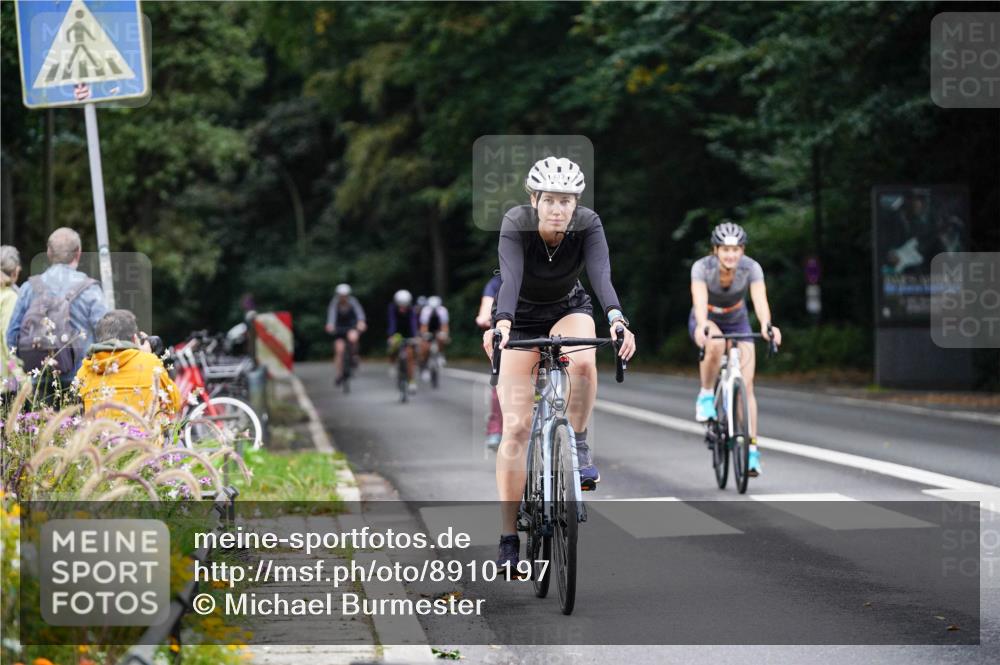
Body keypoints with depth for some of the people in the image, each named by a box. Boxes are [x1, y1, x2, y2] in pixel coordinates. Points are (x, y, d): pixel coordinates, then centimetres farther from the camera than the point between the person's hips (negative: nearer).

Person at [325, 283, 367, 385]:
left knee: (353, 337, -34)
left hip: (352, 327, -1)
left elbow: (359, 311, -34)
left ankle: (353, 355, -5)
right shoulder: (335, 302, -18)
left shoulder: (352, 301, -18)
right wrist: (330, 325, -55)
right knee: (339, 350, -10)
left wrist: (361, 321, -56)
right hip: (339, 328, 1)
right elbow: (332, 313, -35)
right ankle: (339, 375, 4)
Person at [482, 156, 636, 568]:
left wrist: (616, 319, -56)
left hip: (568, 310, 1)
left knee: (583, 362, -36)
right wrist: (501, 324, -61)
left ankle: (579, 447, -11)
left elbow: (602, 275, -37)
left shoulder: (588, 225, -23)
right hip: (521, 319, -1)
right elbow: (510, 278, -42)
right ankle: (508, 540, -6)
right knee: (516, 428, -11)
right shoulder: (516, 224, -27)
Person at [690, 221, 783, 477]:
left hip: (737, 323, 2)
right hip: (707, 321, -2)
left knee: (746, 386, -12)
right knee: (716, 344, -39)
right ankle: (706, 396, -15)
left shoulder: (751, 268, -26)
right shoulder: (702, 267, -29)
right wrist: (702, 327, -64)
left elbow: (760, 300, -40)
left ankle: (751, 449, -9)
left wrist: (766, 325, -60)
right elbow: (699, 300, -44)